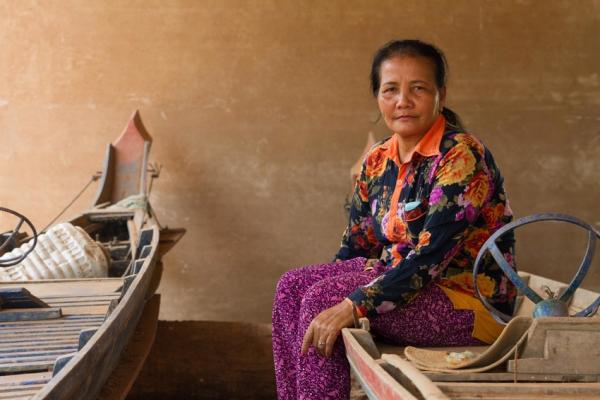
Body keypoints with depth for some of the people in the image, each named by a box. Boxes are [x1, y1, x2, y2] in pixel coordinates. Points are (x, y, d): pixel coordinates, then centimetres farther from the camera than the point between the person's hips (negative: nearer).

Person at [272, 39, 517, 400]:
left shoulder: (461, 156, -17)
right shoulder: (378, 161, 7)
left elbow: (431, 256, -25)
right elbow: (355, 246, 12)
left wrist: (352, 305, -29)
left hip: (470, 299, -8)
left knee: (322, 301, -21)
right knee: (292, 287, -7)